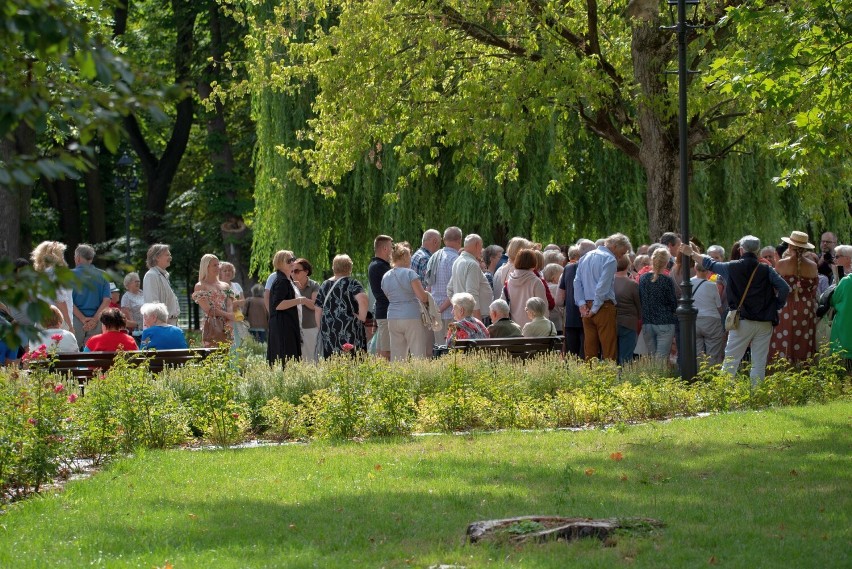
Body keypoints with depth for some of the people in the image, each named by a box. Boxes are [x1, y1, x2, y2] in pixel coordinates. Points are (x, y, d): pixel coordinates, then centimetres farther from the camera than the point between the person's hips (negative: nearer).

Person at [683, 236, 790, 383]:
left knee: (730, 362, 2)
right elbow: (785, 288, -8)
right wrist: (777, 307, 7)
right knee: (759, 364, 4)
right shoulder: (766, 270, 0)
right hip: (764, 324, 1)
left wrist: (691, 253, 31)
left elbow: (710, 264, 16)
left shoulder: (732, 267, 1)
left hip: (742, 321, -1)